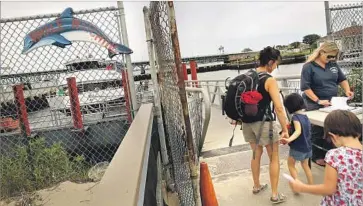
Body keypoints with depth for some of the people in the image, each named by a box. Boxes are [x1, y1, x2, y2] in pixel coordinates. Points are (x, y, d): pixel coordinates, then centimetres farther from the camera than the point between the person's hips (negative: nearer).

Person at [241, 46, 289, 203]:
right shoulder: (270, 80, -15)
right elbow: (279, 108, -20)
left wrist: (240, 118, 21)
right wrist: (285, 129, -14)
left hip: (247, 122, 7)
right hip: (263, 122, -6)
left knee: (256, 154, 24)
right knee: (274, 158, 11)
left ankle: (257, 186, 38)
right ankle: (275, 194, 19)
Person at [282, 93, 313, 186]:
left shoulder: (295, 117, -21)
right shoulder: (305, 116, 3)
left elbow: (298, 131, -37)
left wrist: (289, 139, -54)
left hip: (297, 148, -8)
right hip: (307, 147, 8)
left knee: (291, 165, 12)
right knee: (305, 166, 25)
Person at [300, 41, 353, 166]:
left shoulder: (333, 64, 7)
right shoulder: (309, 66, -12)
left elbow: (342, 79, 18)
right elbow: (305, 87, -17)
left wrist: (347, 90, -1)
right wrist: (318, 101, -21)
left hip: (332, 104, 6)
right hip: (315, 106, -6)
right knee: (318, 131, 1)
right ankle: (317, 156, 15)